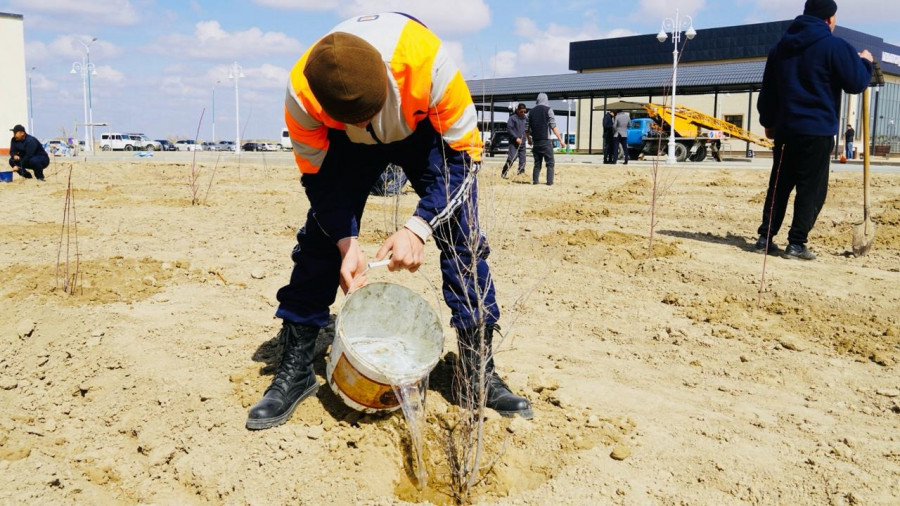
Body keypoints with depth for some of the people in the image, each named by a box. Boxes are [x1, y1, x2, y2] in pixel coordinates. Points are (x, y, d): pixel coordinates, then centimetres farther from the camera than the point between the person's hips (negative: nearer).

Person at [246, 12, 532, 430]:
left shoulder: (427, 59, -41)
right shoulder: (301, 94, -34)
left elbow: (463, 152, -29)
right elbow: (317, 175, -17)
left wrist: (418, 227, -36)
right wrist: (345, 242, -29)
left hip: (427, 130, -1)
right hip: (347, 144, 1)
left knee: (463, 236, -14)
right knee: (319, 238, -10)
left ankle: (479, 372, -2)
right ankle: (295, 369, 4)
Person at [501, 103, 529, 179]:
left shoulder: (525, 119, 14)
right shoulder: (512, 118, -4)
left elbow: (527, 130, 25)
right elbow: (509, 129, -9)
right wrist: (516, 138, -15)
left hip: (522, 143, 6)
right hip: (514, 142, -6)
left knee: (522, 159, 4)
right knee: (511, 158, -14)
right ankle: (503, 174, -4)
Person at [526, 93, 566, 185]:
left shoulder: (531, 111, 10)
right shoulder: (548, 110, -3)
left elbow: (527, 128, 13)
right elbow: (553, 127, -9)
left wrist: (529, 139, 30)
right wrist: (561, 140, -7)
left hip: (535, 142, 5)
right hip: (545, 141, -5)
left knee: (537, 163, 12)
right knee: (550, 163, 1)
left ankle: (535, 181, 5)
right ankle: (549, 182, -8)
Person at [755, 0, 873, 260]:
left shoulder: (781, 46, 14)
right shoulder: (834, 46, -5)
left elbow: (767, 91, 18)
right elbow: (855, 83, -3)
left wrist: (768, 122, 25)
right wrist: (865, 62, 15)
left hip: (785, 129, 6)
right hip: (818, 131, -6)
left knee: (779, 185, 10)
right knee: (811, 189, -2)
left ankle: (766, 237, 8)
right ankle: (796, 243, -6)